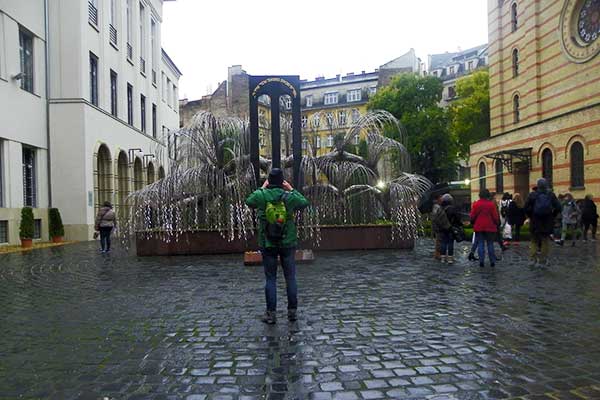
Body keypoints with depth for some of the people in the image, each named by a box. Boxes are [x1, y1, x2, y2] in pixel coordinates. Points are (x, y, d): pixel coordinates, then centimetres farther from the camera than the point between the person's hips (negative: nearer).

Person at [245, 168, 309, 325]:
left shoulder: (261, 195, -9)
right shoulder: (289, 196, -8)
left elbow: (248, 202, 11)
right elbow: (304, 203, 10)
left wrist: (261, 188, 17)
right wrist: (292, 190, 13)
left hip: (268, 244, 0)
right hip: (288, 243, 0)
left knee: (270, 279, 7)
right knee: (290, 278, 10)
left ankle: (271, 313, 10)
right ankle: (292, 311, 16)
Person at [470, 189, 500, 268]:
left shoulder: (476, 204, -4)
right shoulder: (492, 204, -6)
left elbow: (472, 216, 1)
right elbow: (495, 216, -3)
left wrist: (473, 224, 18)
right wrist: (497, 224, 12)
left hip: (478, 227, 0)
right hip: (490, 227, 0)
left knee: (480, 244, 4)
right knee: (490, 244, 8)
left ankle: (481, 261, 0)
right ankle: (492, 262, 9)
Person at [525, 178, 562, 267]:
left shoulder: (532, 195, -6)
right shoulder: (551, 195, -1)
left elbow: (526, 208, -10)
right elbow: (558, 208, -3)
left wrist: (531, 216, 4)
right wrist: (552, 216, 9)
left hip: (535, 223, -1)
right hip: (547, 223, 1)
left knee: (534, 241, 11)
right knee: (545, 241, 10)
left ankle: (533, 259, 1)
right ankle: (543, 261, 12)